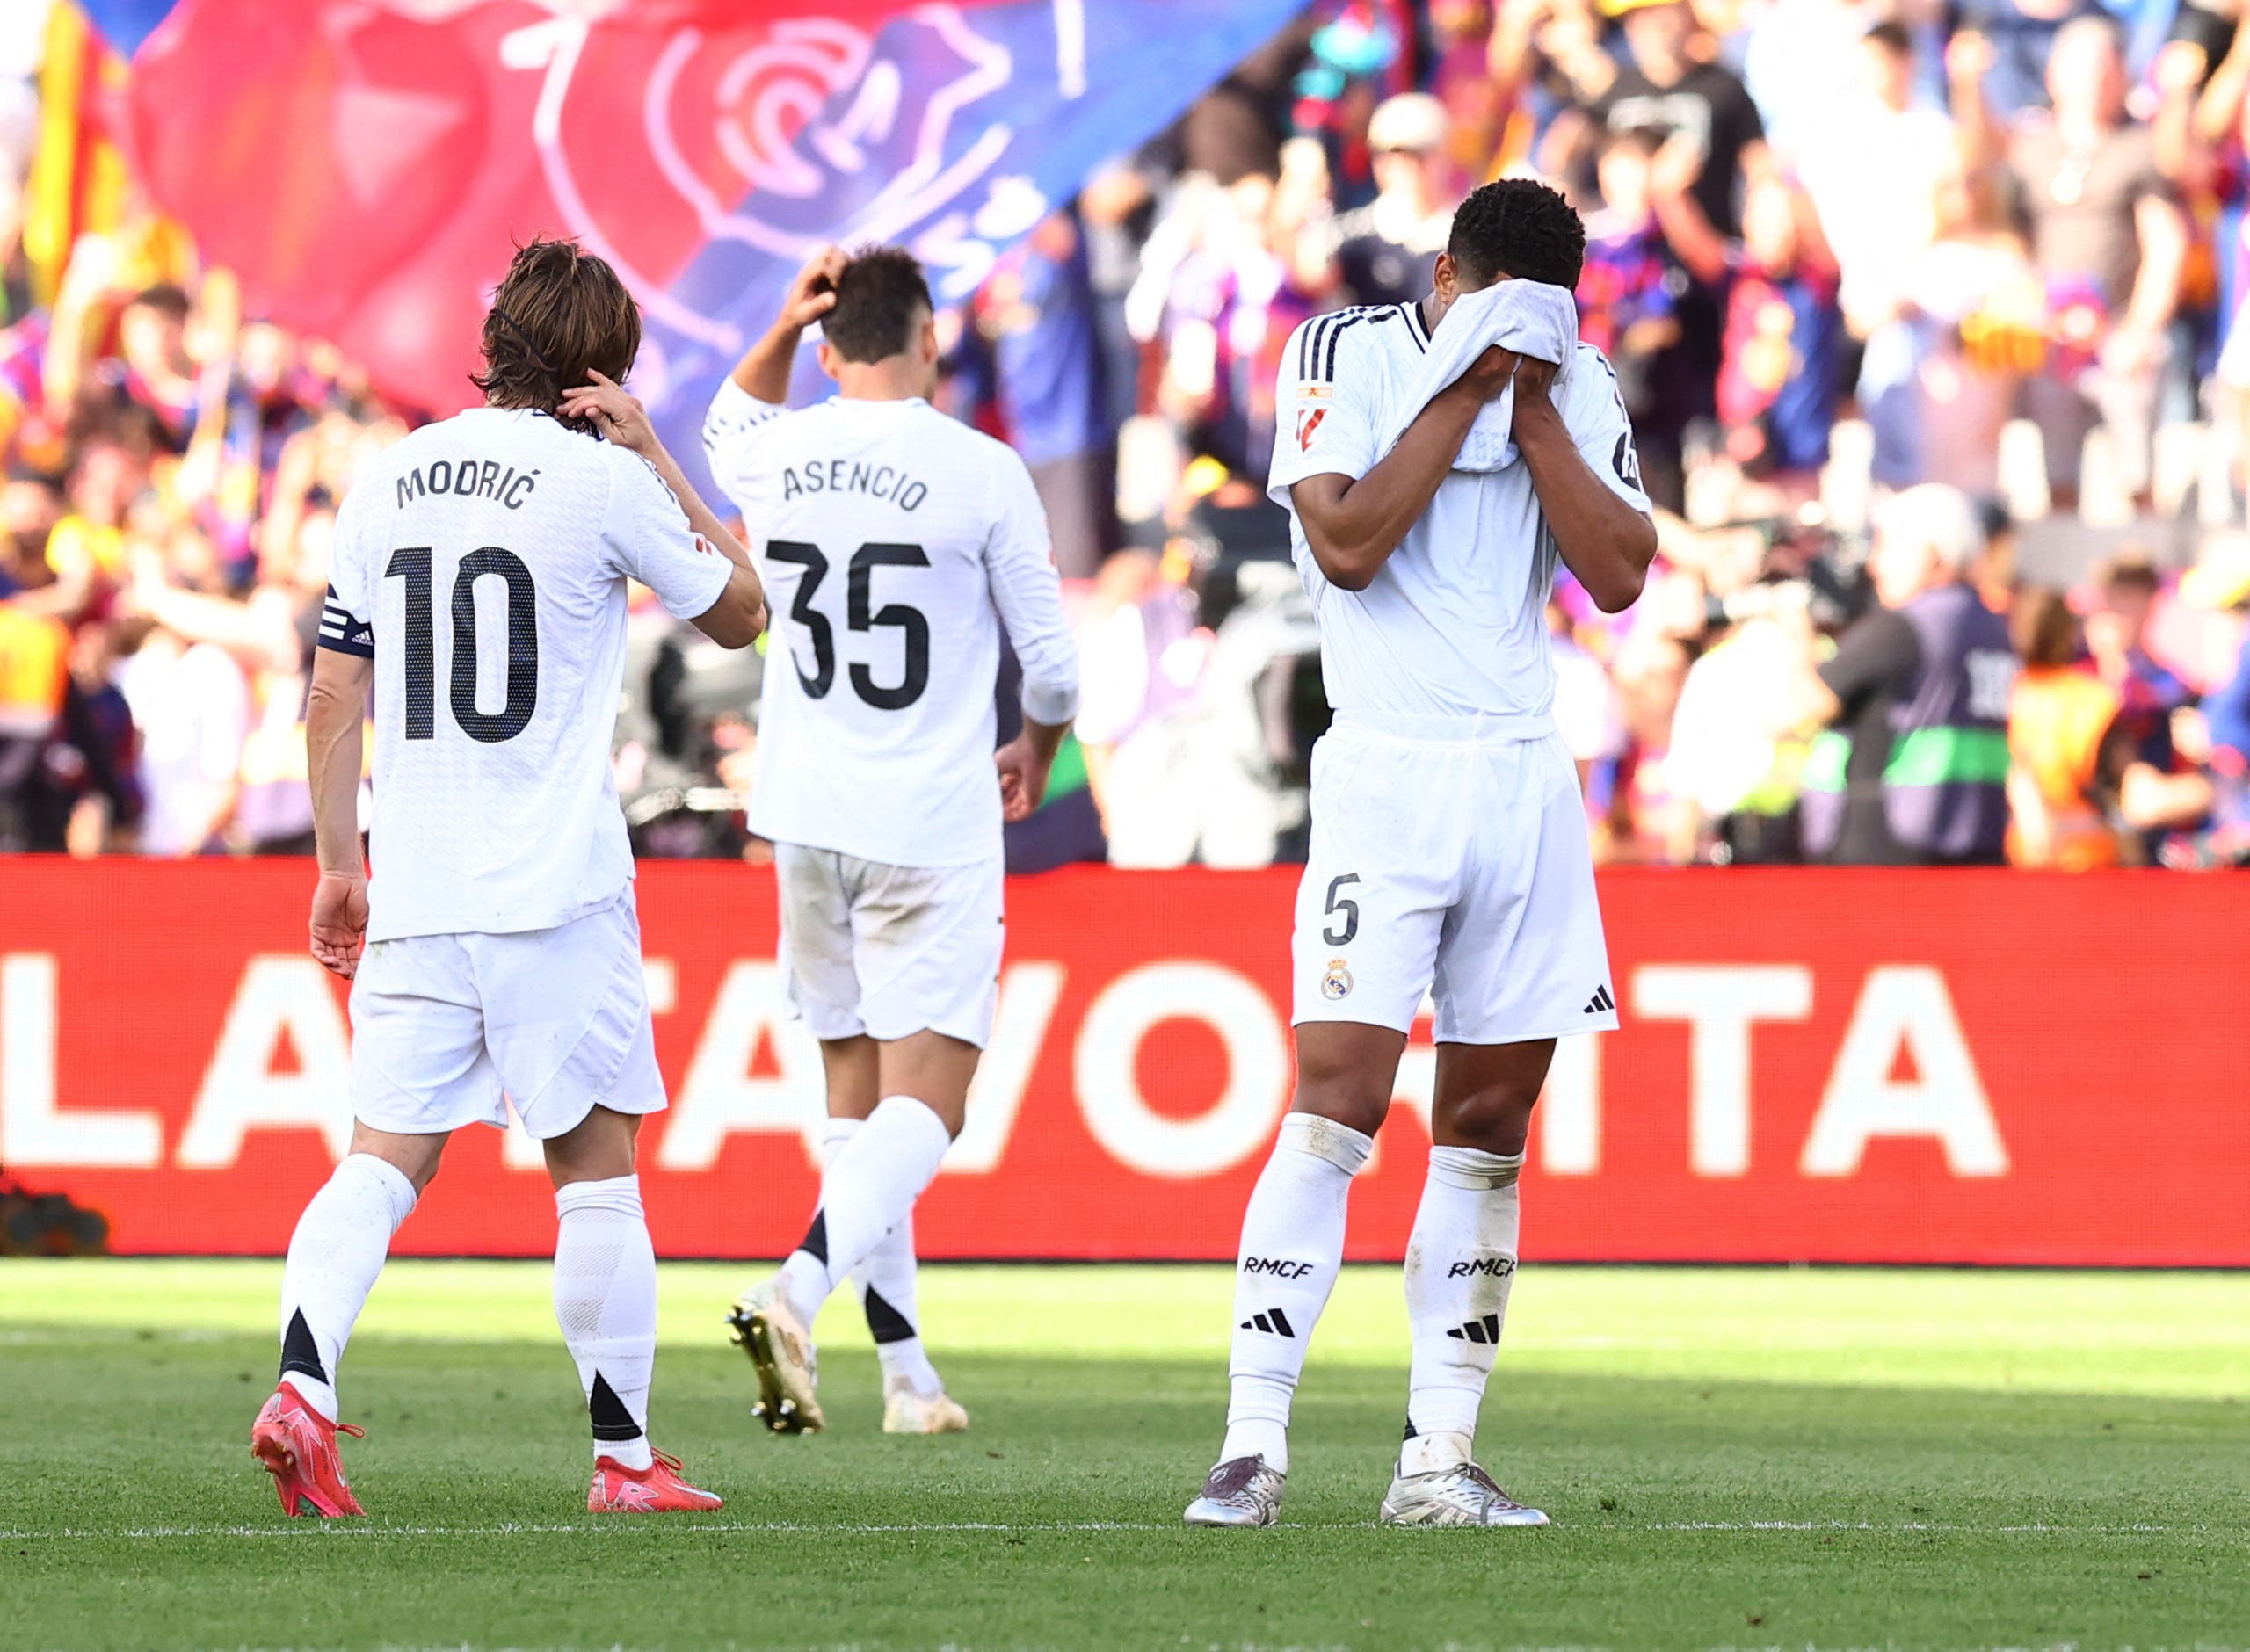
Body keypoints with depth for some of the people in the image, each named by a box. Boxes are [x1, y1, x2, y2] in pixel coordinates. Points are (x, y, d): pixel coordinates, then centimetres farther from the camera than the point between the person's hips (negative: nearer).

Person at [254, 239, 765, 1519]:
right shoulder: (603, 479, -5)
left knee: (388, 1157, 2)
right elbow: (740, 613, 9)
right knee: (597, 1163, 4)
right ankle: (625, 1455, 8)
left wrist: (339, 862, 18)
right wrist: (652, 456, 10)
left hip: (414, 890, 4)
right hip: (557, 887, -4)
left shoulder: (392, 483, 10)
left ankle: (303, 1383, -20)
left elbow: (334, 693, 12)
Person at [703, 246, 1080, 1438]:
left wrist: (786, 323, 13)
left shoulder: (777, 460, 2)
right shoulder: (983, 474, -9)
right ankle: (798, 1292, -31)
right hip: (932, 827, -5)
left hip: (807, 823, 5)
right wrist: (1035, 756, 20)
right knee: (923, 1105, -7)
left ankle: (907, 1376, 13)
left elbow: (732, 428, 30)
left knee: (857, 1102, 12)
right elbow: (1051, 663, -2)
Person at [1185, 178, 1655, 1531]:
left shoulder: (1578, 385, 9)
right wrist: (1465, 390, -12)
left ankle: (1439, 1459, 8)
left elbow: (1620, 573, -2)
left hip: (1527, 778, 5)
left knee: (1490, 1125, 5)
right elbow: (1346, 543, -14)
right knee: (1341, 1100, -14)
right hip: (1389, 771, -5)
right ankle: (1256, 1443, -14)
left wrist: (1532, 404, -7)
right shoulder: (1346, 355, -2)